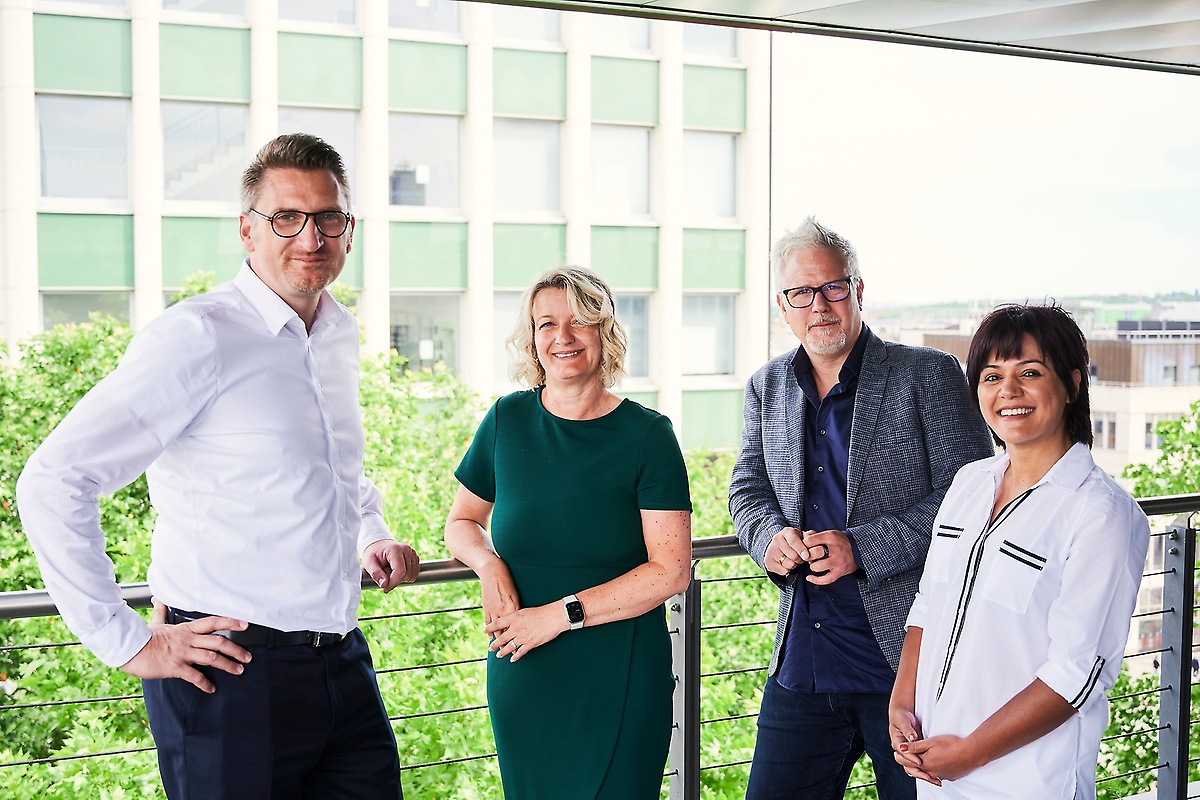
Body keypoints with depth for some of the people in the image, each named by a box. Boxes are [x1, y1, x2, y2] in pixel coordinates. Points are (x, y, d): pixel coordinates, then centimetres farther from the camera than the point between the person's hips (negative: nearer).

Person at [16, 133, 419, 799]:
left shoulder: (340, 335, 11)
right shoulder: (197, 337, -13)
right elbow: (52, 482, -18)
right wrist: (127, 642, -15)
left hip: (342, 664, 7)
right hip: (234, 674, -7)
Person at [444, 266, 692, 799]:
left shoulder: (646, 435, -5)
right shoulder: (507, 420, 3)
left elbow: (672, 571, -9)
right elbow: (461, 523, 16)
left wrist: (561, 614, -14)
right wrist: (488, 564, -6)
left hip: (620, 683, -2)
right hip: (522, 680, 2)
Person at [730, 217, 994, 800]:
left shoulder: (928, 375, -5)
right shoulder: (767, 387, 11)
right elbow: (747, 488, 16)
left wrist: (863, 548, -19)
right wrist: (769, 536, -7)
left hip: (907, 661, -4)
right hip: (801, 668, 5)